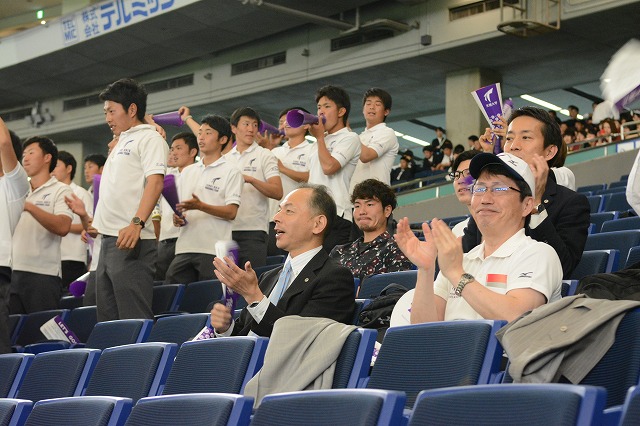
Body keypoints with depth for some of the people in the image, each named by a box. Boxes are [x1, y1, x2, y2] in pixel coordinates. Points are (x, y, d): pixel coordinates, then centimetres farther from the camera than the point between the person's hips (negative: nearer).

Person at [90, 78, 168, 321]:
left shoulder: (149, 138, -4)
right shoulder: (120, 143, 25)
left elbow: (155, 182, -18)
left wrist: (137, 223, -29)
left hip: (131, 241, -10)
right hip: (109, 241, 10)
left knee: (134, 320, -13)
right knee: (107, 319, 9)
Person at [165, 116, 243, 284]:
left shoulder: (231, 171, 1)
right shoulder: (187, 171, 20)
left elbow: (231, 213, -8)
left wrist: (200, 206, -21)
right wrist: (178, 218, 0)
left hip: (213, 250, -6)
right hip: (184, 247, 6)